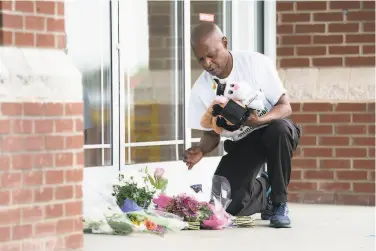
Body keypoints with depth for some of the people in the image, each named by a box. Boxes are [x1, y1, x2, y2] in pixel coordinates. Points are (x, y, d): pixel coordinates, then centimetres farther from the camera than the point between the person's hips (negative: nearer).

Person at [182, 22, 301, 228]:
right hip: (241, 144, 2)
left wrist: (260, 120, -37)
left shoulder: (256, 63, -18)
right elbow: (212, 134, 0)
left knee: (279, 129, -40)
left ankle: (279, 203, -18)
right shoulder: (201, 90, -10)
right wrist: (201, 150, -23)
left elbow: (285, 107, -16)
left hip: (272, 129, -2)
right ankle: (265, 191, 17)